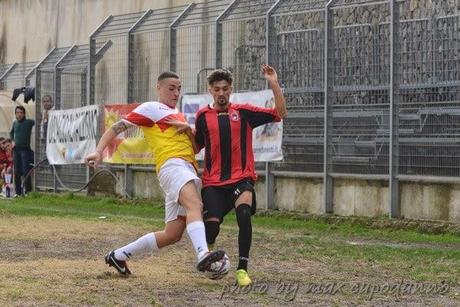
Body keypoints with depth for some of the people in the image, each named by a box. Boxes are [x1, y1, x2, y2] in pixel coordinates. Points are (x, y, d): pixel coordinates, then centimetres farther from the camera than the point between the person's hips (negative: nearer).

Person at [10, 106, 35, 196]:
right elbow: (11, 133, 28)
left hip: (25, 149, -5)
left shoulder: (29, 122, -3)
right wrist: (12, 141, 15)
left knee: (26, 171, -10)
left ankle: (28, 191, -4)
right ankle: (18, 192, 13)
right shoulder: (15, 123, 12)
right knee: (17, 172, 6)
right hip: (16, 149, 5)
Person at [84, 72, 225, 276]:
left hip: (188, 170, 8)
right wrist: (99, 151, -13)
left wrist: (187, 129, 4)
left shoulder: (178, 116, 31)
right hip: (172, 165, -8)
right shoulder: (151, 109, 9)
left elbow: (194, 147, 25)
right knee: (195, 205, -36)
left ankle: (118, 256, 17)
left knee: (172, 234, 3)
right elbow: (117, 128, 2)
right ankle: (203, 255, -60)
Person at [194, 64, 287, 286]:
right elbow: (197, 146, 21)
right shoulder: (203, 116, 8)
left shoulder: (243, 112, 4)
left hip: (241, 178, -1)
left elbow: (280, 114, 0)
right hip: (213, 182, 1)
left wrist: (274, 84, -9)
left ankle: (242, 268, -18)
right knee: (212, 225, -14)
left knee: (244, 213, -29)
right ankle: (208, 251, 25)